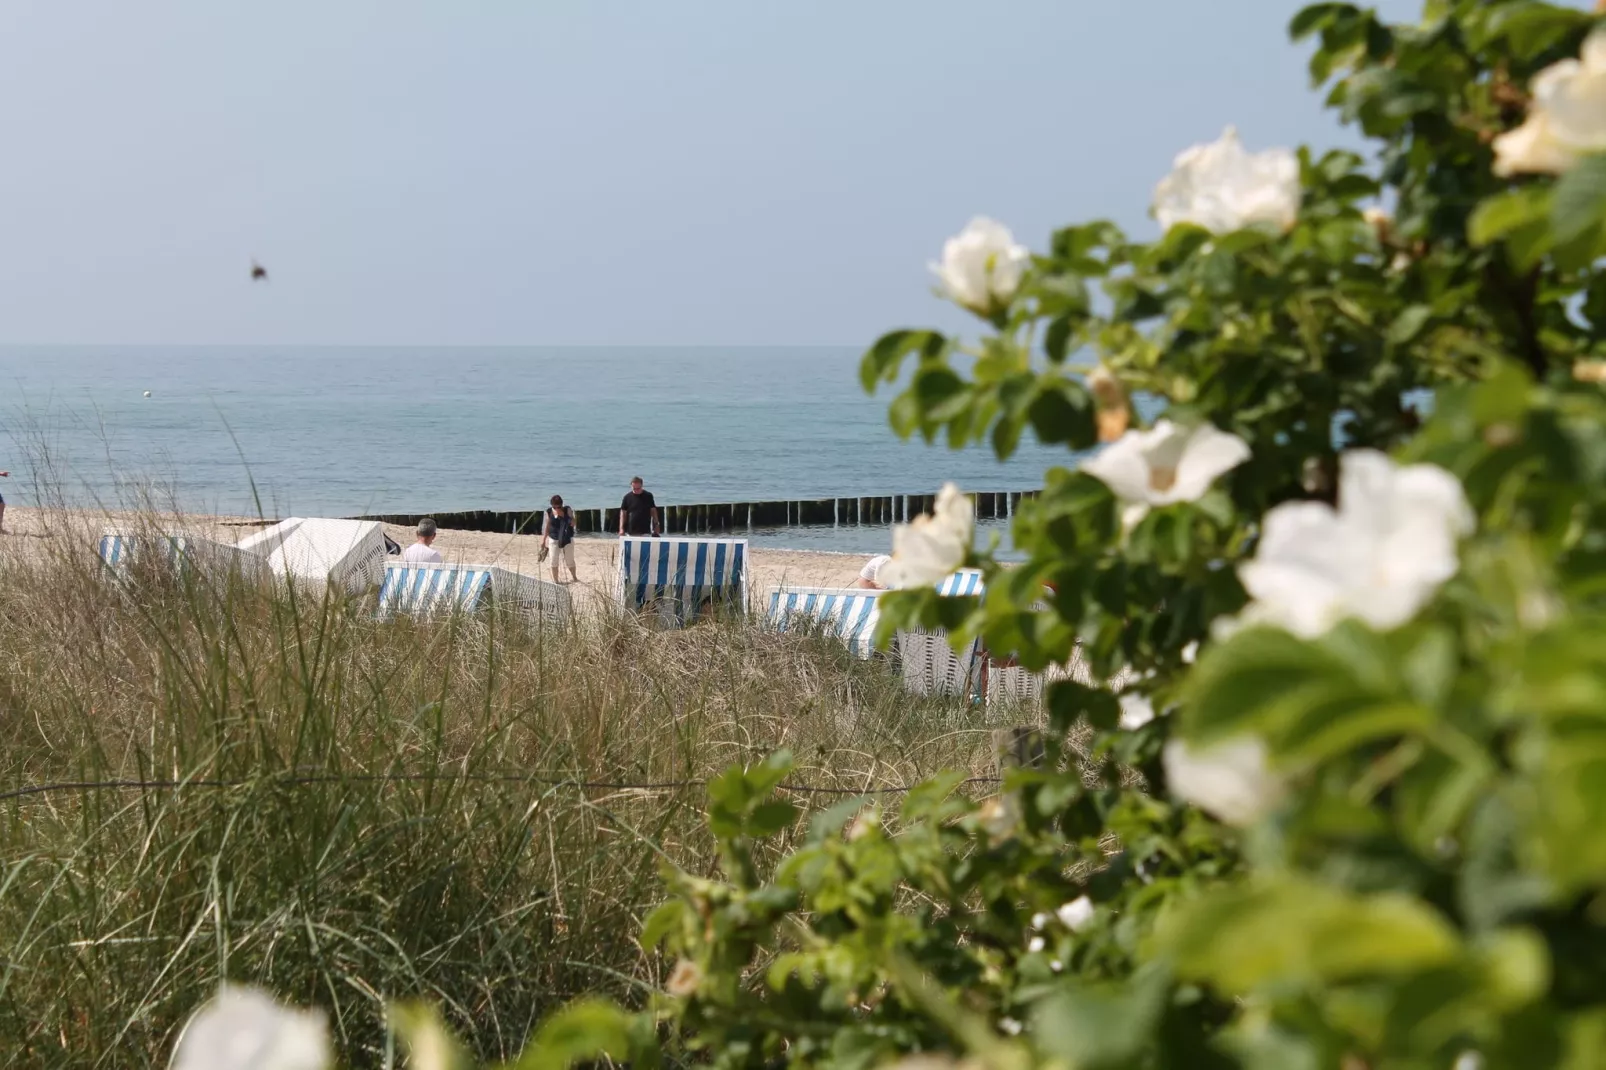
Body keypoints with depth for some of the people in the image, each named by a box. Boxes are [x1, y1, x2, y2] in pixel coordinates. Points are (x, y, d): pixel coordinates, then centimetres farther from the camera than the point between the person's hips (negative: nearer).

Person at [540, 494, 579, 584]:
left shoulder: (567, 510, -7)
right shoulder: (548, 513, -3)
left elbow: (573, 523, -10)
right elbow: (546, 527, 6)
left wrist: (563, 516, -23)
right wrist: (543, 541, 6)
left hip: (567, 539, -1)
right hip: (554, 539, 1)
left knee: (569, 559, 6)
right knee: (554, 560, -1)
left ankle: (574, 577, 24)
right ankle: (555, 579, 11)